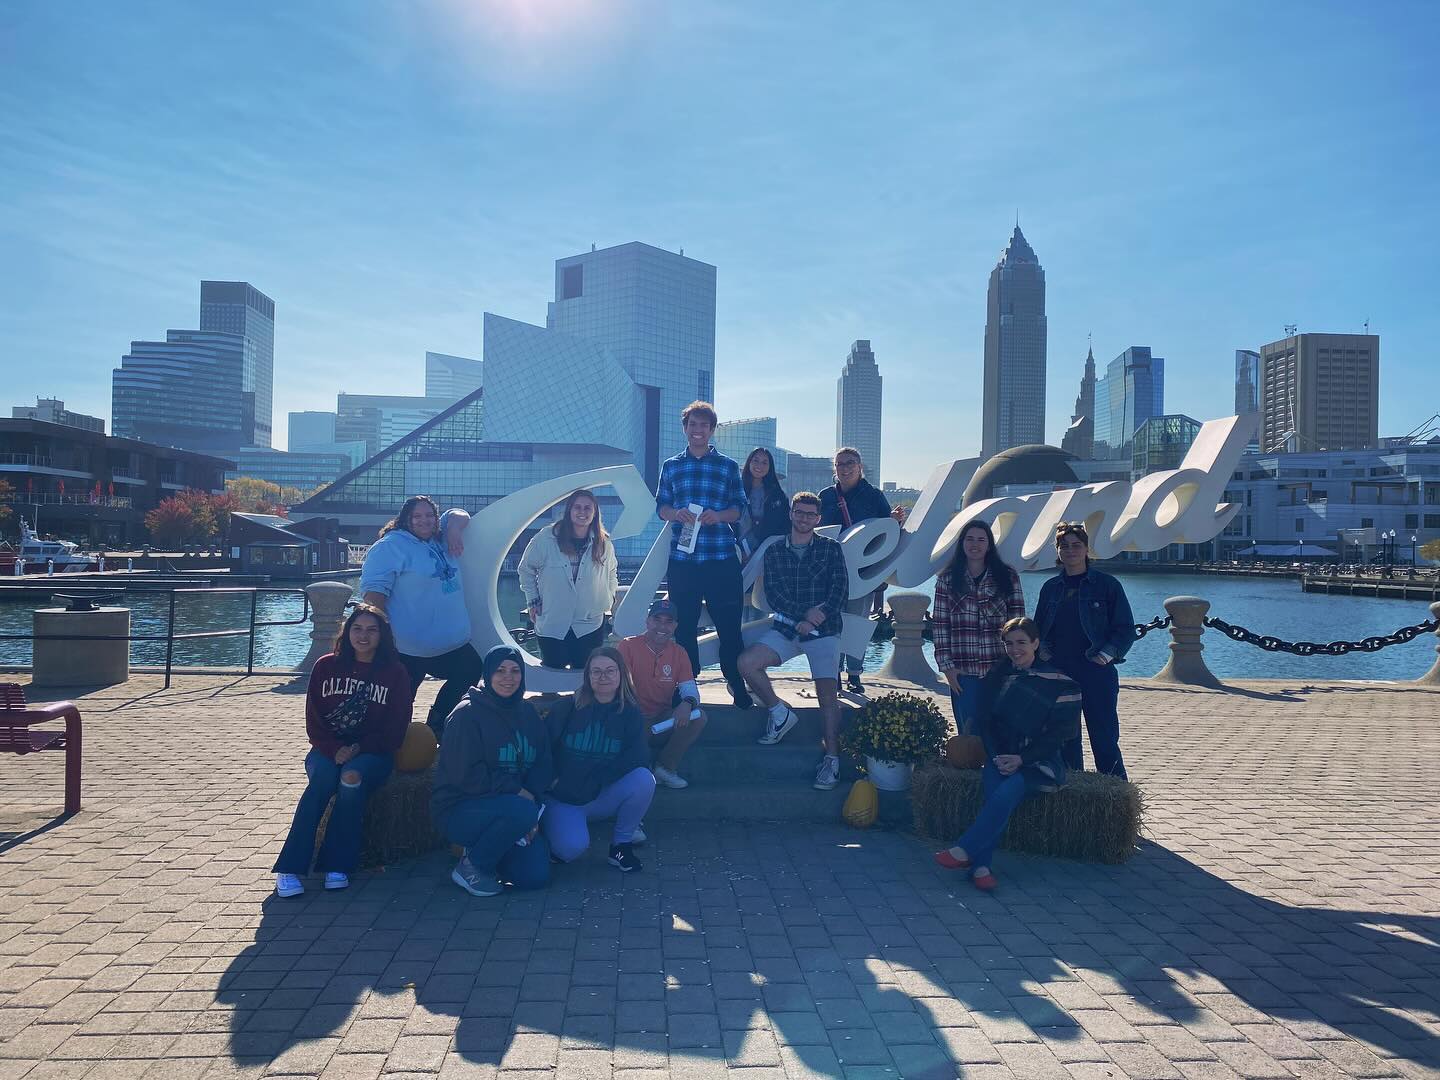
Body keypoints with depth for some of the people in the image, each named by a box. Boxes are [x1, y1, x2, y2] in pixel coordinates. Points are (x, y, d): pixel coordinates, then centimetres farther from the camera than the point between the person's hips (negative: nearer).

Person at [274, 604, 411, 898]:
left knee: (352, 777, -34)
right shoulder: (326, 666, 7)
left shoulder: (394, 672, 3)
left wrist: (358, 749, -15)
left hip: (372, 752, -1)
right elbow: (313, 722, 4)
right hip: (329, 749, 1)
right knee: (323, 777, -32)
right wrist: (335, 750, -14)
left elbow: (395, 730, 0)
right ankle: (289, 868, -32)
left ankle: (337, 865, -28)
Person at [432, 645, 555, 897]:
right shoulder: (467, 714, -11)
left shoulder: (527, 712, 8)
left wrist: (533, 796, -14)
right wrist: (516, 791, -18)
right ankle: (470, 866, -9)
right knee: (522, 811, -33)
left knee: (536, 876, -11)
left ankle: (481, 848, 17)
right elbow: (466, 775, -18)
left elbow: (543, 765, 5)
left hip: (511, 805, 6)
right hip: (460, 810, -6)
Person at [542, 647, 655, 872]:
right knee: (571, 847, -29)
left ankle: (621, 843, -4)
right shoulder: (565, 708, -3)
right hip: (563, 799, -2)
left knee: (644, 779, -26)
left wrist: (594, 779, -21)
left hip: (603, 798, 2)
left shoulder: (630, 713, 0)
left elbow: (640, 758, -12)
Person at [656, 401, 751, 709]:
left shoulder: (728, 466, 8)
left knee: (729, 625, -1)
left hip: (721, 559, -1)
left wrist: (718, 515, -14)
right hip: (682, 559, 2)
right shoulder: (670, 466, 13)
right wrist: (676, 513, -10)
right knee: (684, 626, 7)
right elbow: (660, 506, 12)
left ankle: (737, 685, 11)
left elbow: (739, 509, 7)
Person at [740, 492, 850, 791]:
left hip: (824, 630, -2)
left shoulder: (831, 549, 7)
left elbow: (839, 590, -1)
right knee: (747, 663, -19)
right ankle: (780, 713, 1)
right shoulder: (774, 552, 11)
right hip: (785, 628, 2)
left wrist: (819, 614, -17)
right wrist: (802, 616, -14)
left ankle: (832, 758, -13)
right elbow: (772, 594, 0)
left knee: (827, 691, -18)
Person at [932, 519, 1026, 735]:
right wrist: (947, 666, -4)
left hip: (999, 670, 0)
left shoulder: (1008, 578, 6)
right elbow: (939, 625, 3)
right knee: (968, 734, 3)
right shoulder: (948, 580, 5)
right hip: (962, 672, 0)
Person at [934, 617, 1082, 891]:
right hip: (1000, 756, 3)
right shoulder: (996, 677, 13)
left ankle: (965, 852, -33)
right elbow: (986, 723, 11)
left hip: (1038, 761, -2)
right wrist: (997, 758, -8)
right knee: (993, 786, -31)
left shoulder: (1057, 682, 0)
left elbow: (1057, 734, -4)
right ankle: (981, 866, -40)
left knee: (1007, 791, -33)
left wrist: (1021, 759, -14)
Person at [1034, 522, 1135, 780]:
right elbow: (1039, 630, 19)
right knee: (1065, 739, 8)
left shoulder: (1107, 585, 2)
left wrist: (1109, 653, -13)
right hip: (1058, 674, 4)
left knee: (1104, 739, -3)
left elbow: (1126, 629, 1)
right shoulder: (1050, 588, 13)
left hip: (1097, 673, -4)